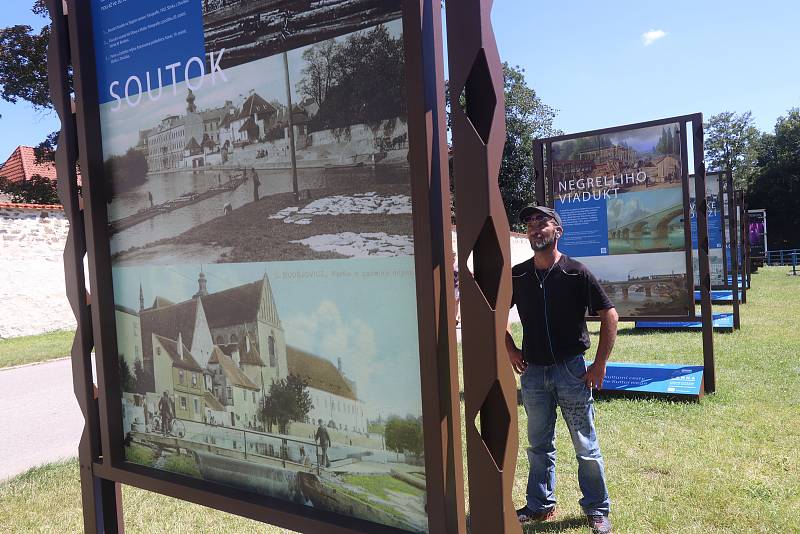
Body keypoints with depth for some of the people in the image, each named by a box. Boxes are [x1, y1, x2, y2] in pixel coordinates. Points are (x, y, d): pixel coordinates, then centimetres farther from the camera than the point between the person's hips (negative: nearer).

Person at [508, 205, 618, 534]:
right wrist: (510, 350, 5)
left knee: (586, 446, 7)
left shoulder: (577, 273, -9)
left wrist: (600, 365, -8)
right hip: (533, 372, 3)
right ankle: (540, 506, 31)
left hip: (571, 370, -3)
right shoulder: (517, 276, 1)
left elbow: (609, 315, -6)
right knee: (539, 445, 16)